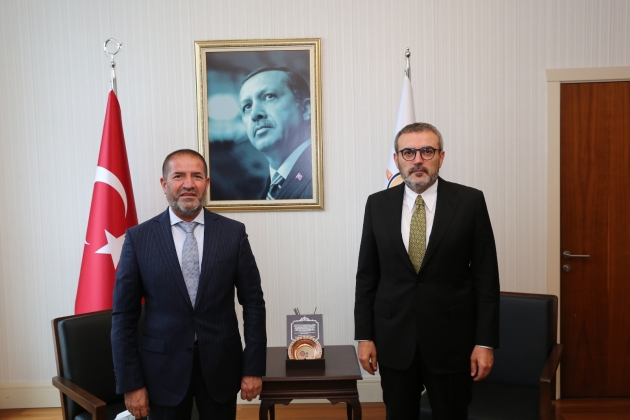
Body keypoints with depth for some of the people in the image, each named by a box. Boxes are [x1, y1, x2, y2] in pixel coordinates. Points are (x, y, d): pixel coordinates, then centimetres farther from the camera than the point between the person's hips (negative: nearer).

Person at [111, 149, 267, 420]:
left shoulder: (233, 233, -3)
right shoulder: (139, 238, -4)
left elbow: (253, 303, 0)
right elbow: (124, 316, -2)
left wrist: (254, 367, -3)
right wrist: (130, 382, -5)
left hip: (221, 365, 1)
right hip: (163, 368, 0)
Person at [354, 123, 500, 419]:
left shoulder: (470, 201, -5)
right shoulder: (378, 204, 1)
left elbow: (486, 277, -4)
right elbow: (367, 275, 4)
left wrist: (485, 342, -6)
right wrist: (364, 336, 1)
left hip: (451, 339, -1)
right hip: (393, 339, 2)